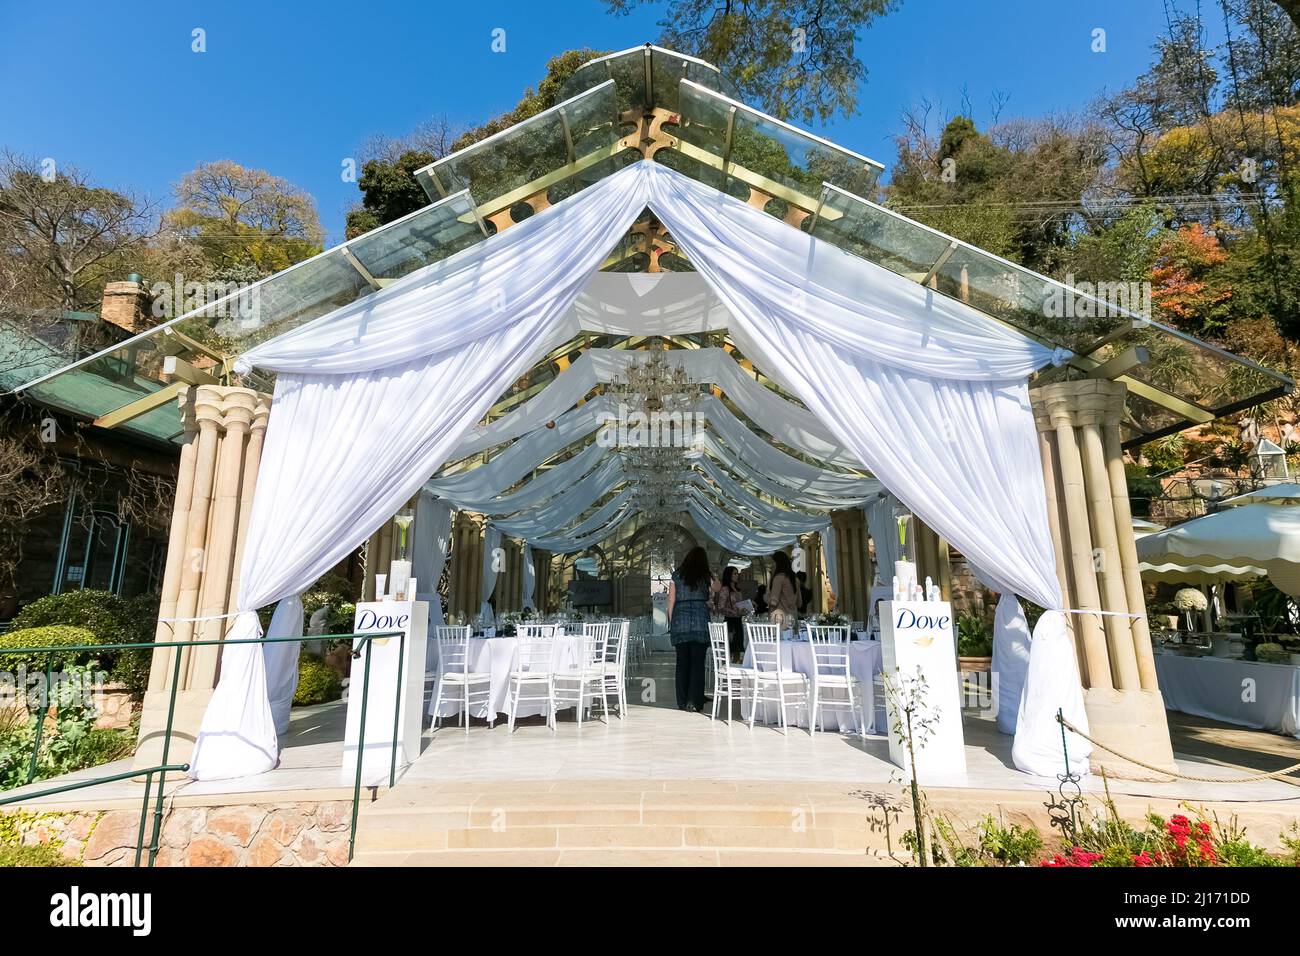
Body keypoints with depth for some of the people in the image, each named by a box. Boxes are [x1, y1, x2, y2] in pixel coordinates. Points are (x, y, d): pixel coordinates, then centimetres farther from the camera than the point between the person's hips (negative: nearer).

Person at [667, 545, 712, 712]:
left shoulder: (676, 575, 7)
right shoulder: (706, 576, 4)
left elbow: (671, 600, 6)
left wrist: (671, 623, 11)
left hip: (679, 622, 1)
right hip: (700, 622, -1)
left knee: (682, 662, 8)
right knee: (697, 663, 3)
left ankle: (682, 702, 12)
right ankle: (694, 702, 1)